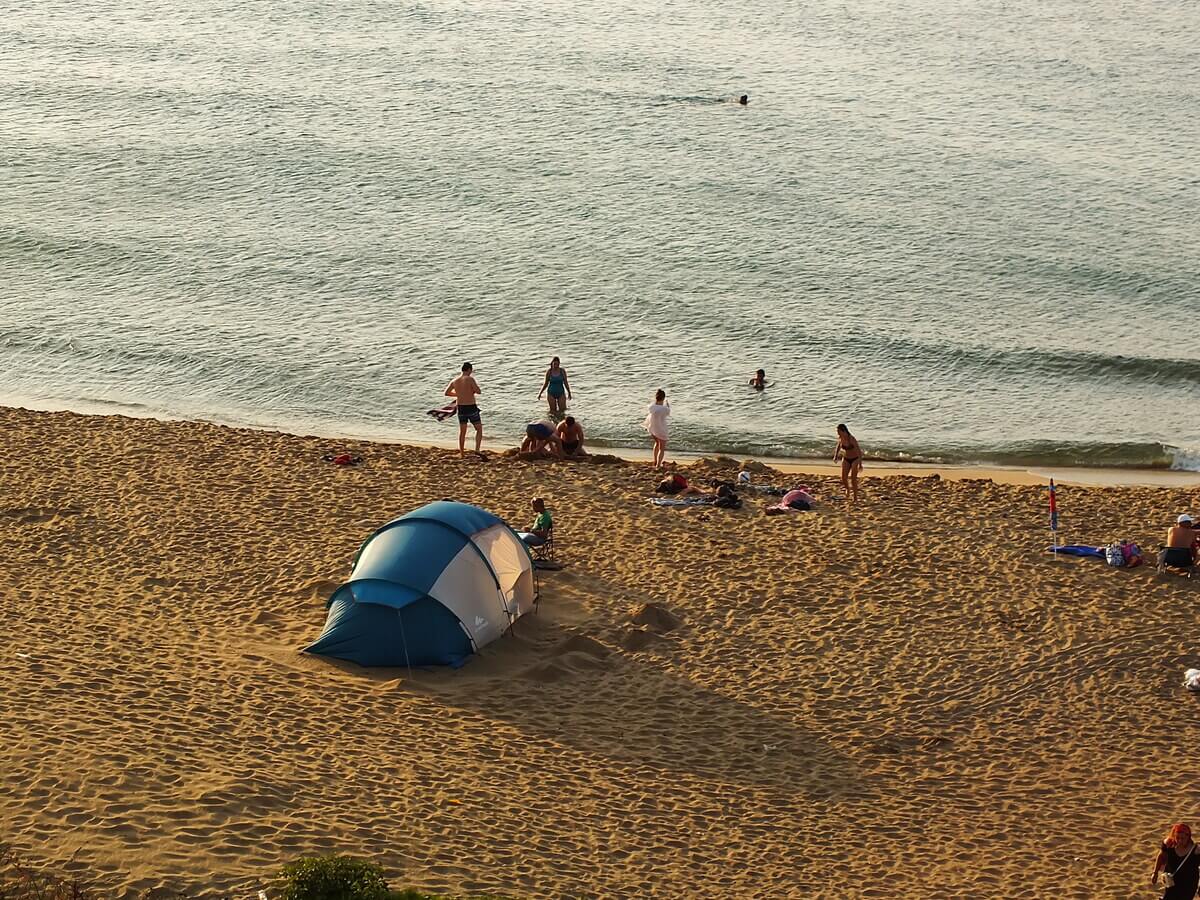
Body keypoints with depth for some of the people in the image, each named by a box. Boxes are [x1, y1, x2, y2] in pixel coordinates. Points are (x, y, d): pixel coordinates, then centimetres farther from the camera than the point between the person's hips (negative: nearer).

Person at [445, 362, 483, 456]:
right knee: (479, 429, 8)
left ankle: (461, 453, 19)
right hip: (471, 407, -5)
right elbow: (479, 392, -16)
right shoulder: (470, 379, -14)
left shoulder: (455, 381, 2)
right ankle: (477, 449, -8)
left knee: (462, 431, 16)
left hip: (461, 408, 5)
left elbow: (446, 393, 14)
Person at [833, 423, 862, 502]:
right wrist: (835, 456, -2)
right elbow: (839, 446, 11)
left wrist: (860, 464, -31)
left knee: (853, 479, -9)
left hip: (855, 460, -5)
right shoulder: (840, 438, -10)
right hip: (846, 460, 5)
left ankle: (855, 499, 3)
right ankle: (847, 489, 29)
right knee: (844, 478, -5)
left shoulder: (852, 439, -27)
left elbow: (859, 451, -27)